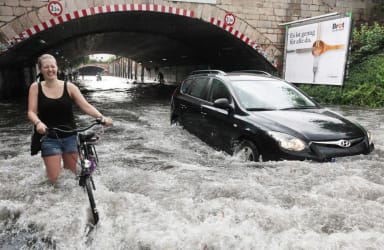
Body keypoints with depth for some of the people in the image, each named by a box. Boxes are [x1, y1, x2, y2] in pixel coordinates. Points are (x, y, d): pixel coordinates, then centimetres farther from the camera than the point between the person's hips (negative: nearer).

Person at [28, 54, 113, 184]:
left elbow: (86, 106, -8)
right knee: (54, 179, -6)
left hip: (70, 137, 1)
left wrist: (102, 117, -25)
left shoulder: (69, 87, -2)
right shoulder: (35, 87, -1)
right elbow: (31, 112, -7)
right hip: (49, 138, -1)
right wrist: (38, 123, -29)